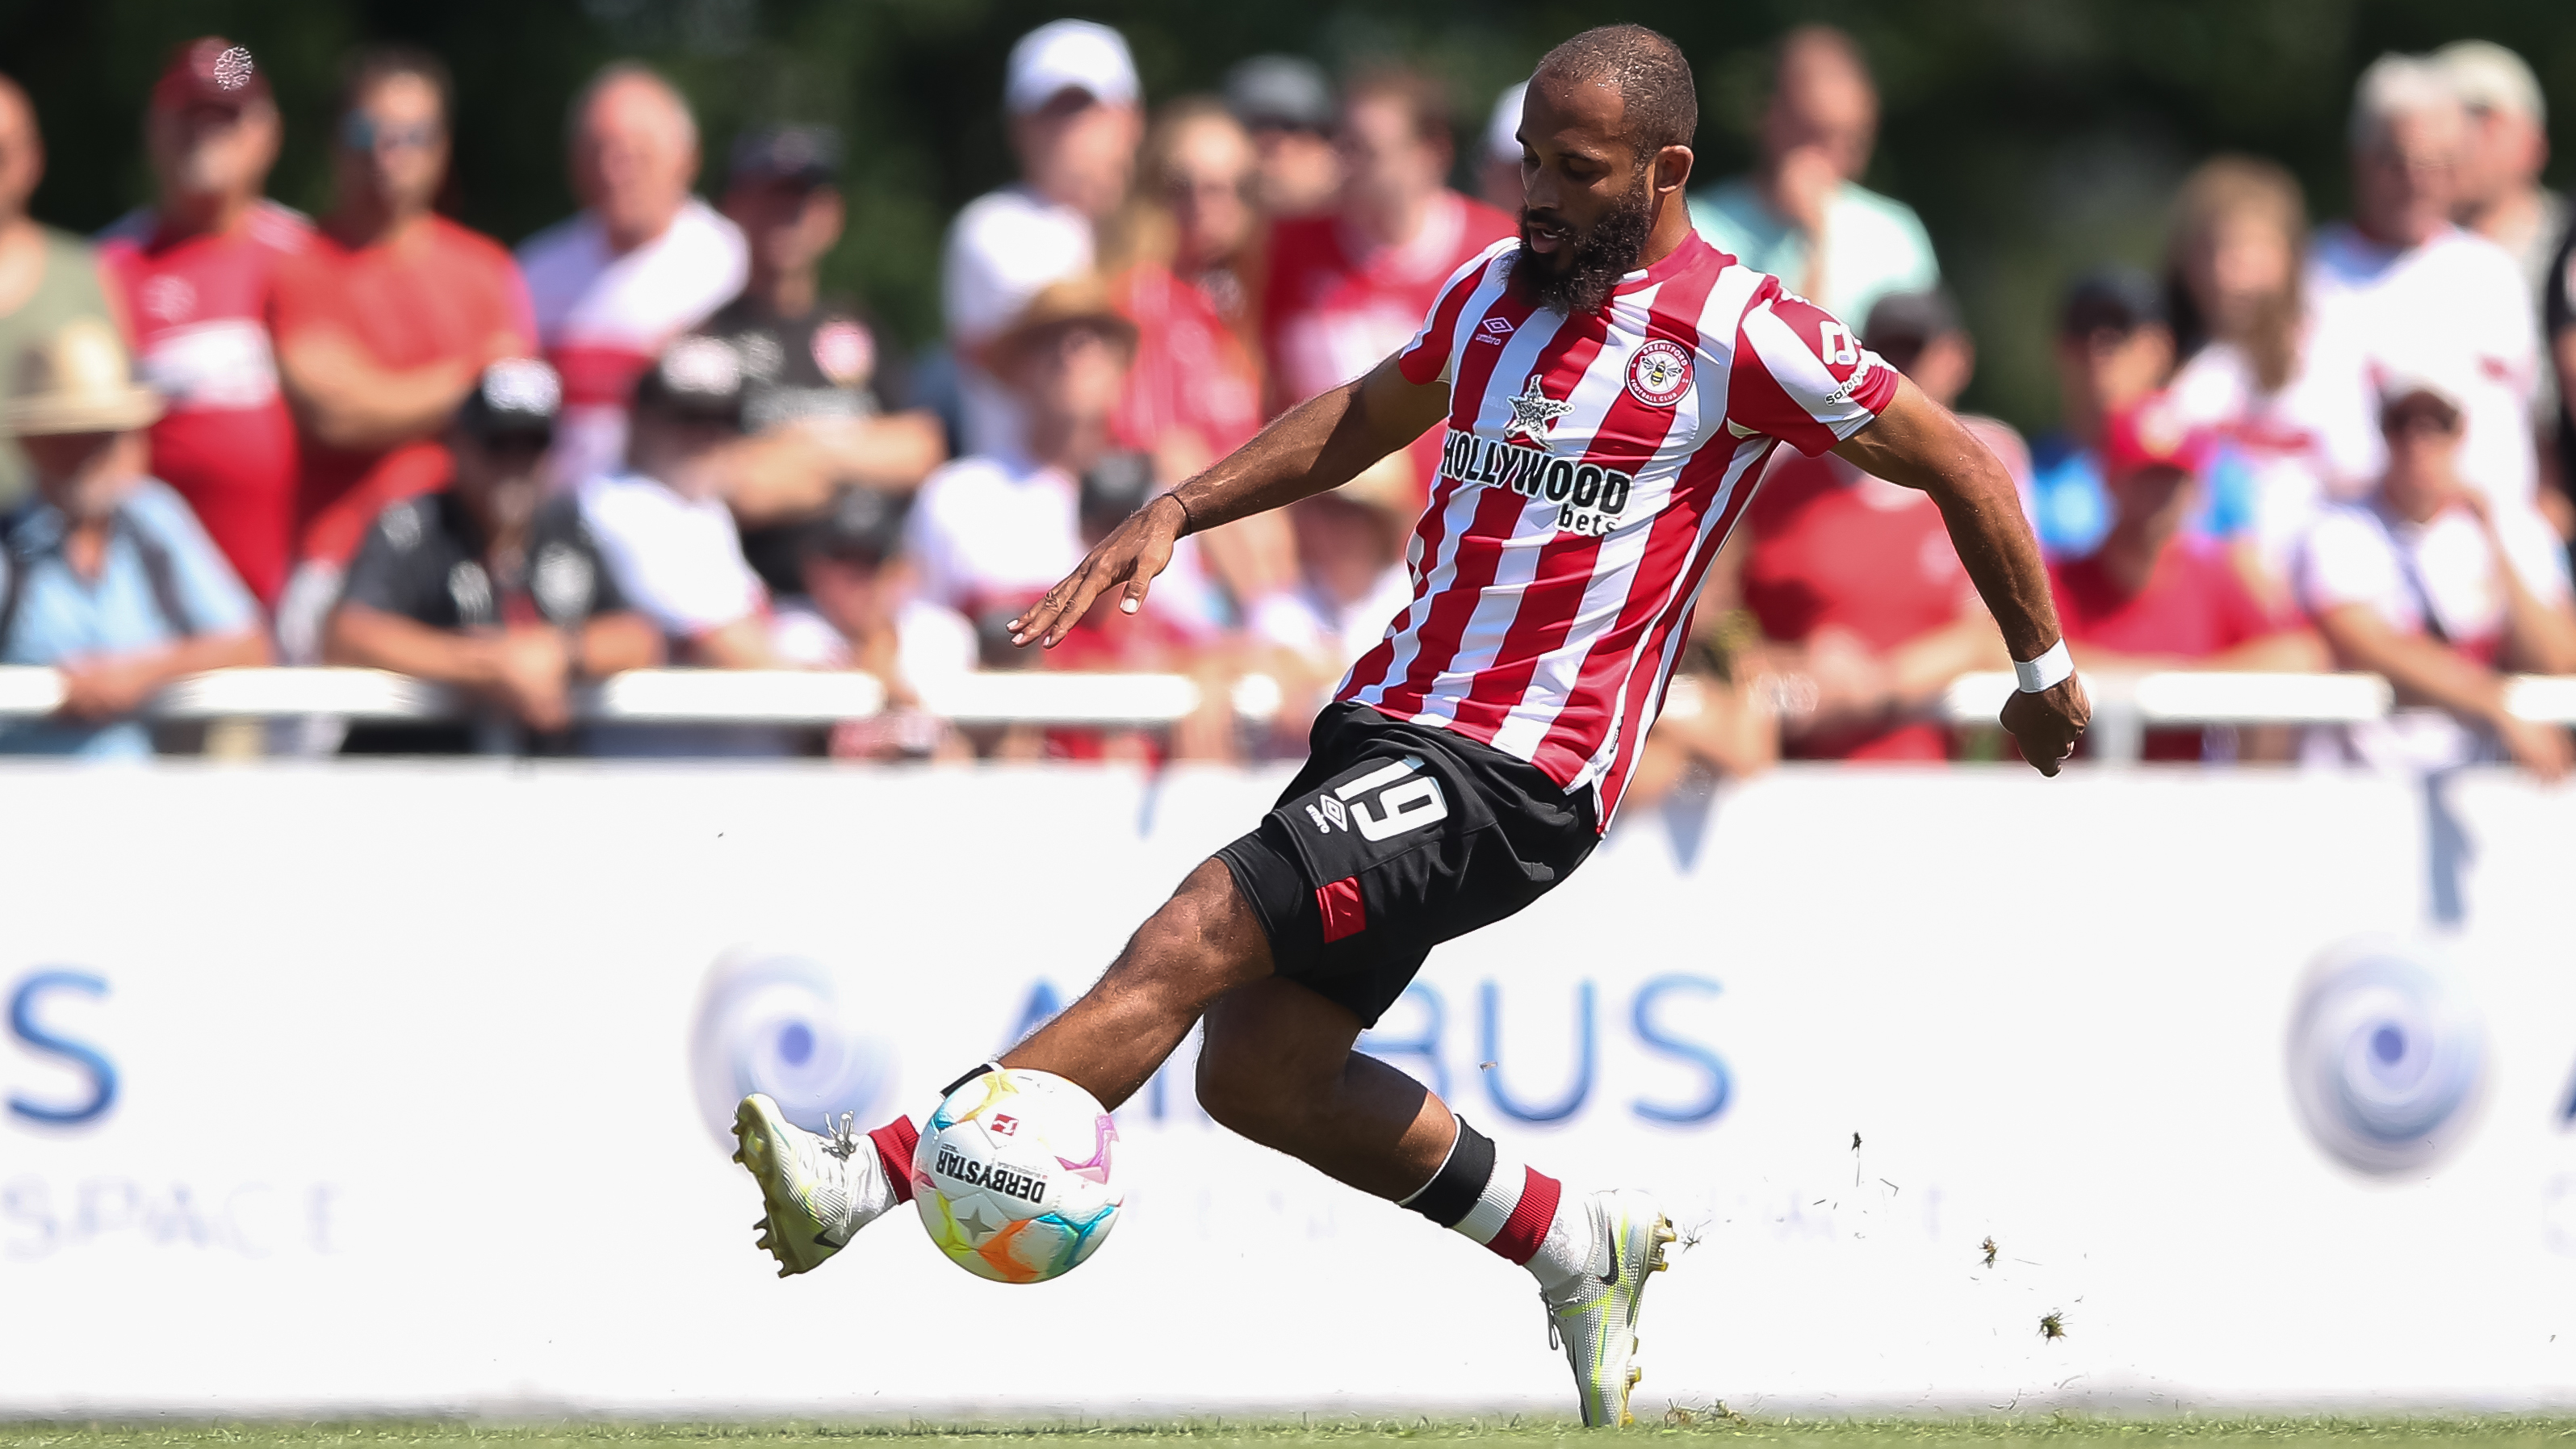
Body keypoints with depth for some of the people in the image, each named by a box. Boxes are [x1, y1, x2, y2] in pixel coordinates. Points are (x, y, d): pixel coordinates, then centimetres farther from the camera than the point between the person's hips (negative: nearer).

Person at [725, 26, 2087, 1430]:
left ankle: (872, 1176, -27)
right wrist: (1175, 510, 18)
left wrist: (2045, 671, 11)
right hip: (1391, 718, 9)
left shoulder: (1740, 337, -7)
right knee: (1253, 1072, 8)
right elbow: (1363, 417, 31)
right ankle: (1579, 1245, 22)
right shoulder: (1494, 285, 13)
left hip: (1512, 777, -9)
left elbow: (1962, 464, 2)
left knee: (1197, 938, -20)